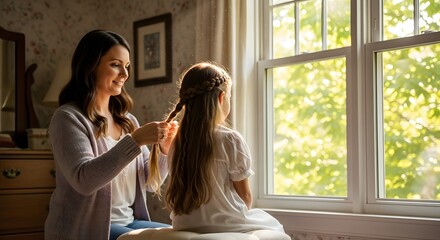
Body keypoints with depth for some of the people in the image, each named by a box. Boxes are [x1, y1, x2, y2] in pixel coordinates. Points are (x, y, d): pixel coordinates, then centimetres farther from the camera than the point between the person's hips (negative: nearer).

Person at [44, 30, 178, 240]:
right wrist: (135, 141, -27)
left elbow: (148, 182, 10)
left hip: (129, 222, 7)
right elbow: (83, 180, -22)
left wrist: (164, 150, -9)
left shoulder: (127, 120, 10)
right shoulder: (68, 117, -9)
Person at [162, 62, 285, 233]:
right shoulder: (231, 139, -13)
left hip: (185, 226, 6)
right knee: (273, 227, 21)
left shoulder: (177, 142, 2)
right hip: (225, 227, -6)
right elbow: (246, 198, -6)